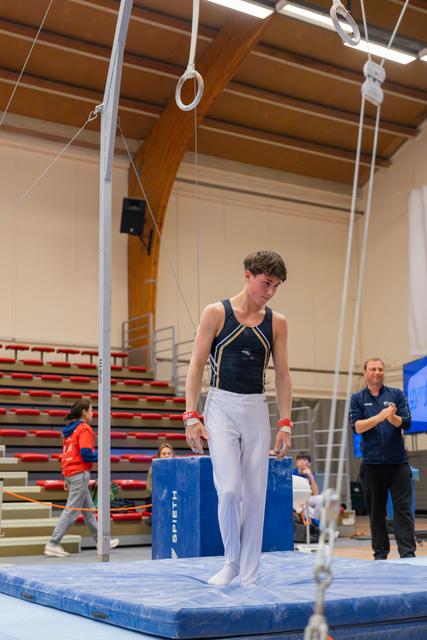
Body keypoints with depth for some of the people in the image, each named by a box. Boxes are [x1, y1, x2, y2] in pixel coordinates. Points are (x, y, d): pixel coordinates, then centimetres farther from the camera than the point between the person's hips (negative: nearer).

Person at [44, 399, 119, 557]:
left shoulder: (71, 428, 15)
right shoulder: (85, 428, -12)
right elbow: (86, 454, -20)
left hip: (69, 473, 10)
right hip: (80, 473, -10)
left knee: (88, 509, 16)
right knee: (71, 511, -6)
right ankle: (53, 544, -6)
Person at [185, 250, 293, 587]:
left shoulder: (277, 322, 6)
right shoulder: (216, 313, -3)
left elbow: (283, 374, 8)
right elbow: (196, 365, -3)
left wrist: (285, 424, 2)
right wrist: (192, 416, -9)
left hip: (256, 410, 3)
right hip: (222, 407, -3)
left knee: (255, 494, 3)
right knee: (230, 488, -13)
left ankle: (249, 575, 13)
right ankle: (231, 561, 10)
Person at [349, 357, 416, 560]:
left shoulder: (396, 394, 8)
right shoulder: (357, 398, 7)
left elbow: (406, 423, 0)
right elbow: (357, 426, -5)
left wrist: (393, 417, -21)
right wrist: (380, 416, -18)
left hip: (398, 461, 0)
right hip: (372, 463, 0)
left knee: (403, 508, -5)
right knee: (376, 511, 6)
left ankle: (408, 553, -7)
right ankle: (380, 553, 15)